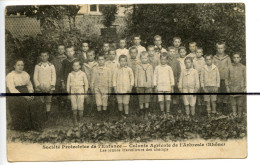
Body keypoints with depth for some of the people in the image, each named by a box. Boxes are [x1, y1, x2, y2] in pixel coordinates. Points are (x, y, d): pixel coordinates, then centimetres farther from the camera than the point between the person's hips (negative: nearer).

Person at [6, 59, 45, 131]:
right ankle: (23, 126, -20)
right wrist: (23, 96, -23)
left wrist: (31, 92, -6)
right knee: (23, 105, -34)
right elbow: (12, 89, -14)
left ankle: (35, 125, -15)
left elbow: (29, 85, 17)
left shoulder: (26, 74, 15)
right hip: (14, 95, -5)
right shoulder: (10, 76, -5)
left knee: (36, 103, -22)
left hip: (25, 93, 5)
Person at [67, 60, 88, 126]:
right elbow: (68, 84, 11)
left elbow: (86, 83, 8)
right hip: (73, 91, 1)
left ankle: (80, 120, 11)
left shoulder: (83, 74, 2)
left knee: (80, 106, -2)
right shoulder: (70, 74, 4)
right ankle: (75, 121, 8)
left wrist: (85, 92, 8)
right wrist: (68, 93, 10)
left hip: (80, 91, -1)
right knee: (74, 106, 1)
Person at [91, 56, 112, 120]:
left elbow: (109, 79, 5)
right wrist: (92, 87, 7)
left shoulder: (108, 69, 1)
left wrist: (109, 88, 5)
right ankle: (100, 115, 14)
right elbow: (93, 79, 8)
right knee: (98, 103, 2)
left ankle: (104, 114, 20)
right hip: (97, 88, 1)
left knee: (104, 102, 4)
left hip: (105, 88, -1)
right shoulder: (95, 69, 3)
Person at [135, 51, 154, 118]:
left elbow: (152, 76, 8)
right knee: (141, 100, 2)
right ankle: (142, 113, 10)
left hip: (148, 86, 1)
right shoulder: (138, 66, 3)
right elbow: (136, 76, 6)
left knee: (147, 100, 4)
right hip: (140, 86, 0)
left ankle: (146, 113, 13)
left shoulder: (150, 66, 5)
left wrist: (152, 86, 6)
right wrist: (136, 86, 2)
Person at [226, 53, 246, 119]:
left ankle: (240, 115, 13)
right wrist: (227, 87, 2)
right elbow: (227, 78, 8)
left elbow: (245, 78, 1)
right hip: (232, 88, 1)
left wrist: (245, 88, -5)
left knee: (240, 102, 3)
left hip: (240, 87, -1)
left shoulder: (243, 67, -1)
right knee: (233, 102, 6)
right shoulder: (230, 67, 3)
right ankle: (234, 114, 16)